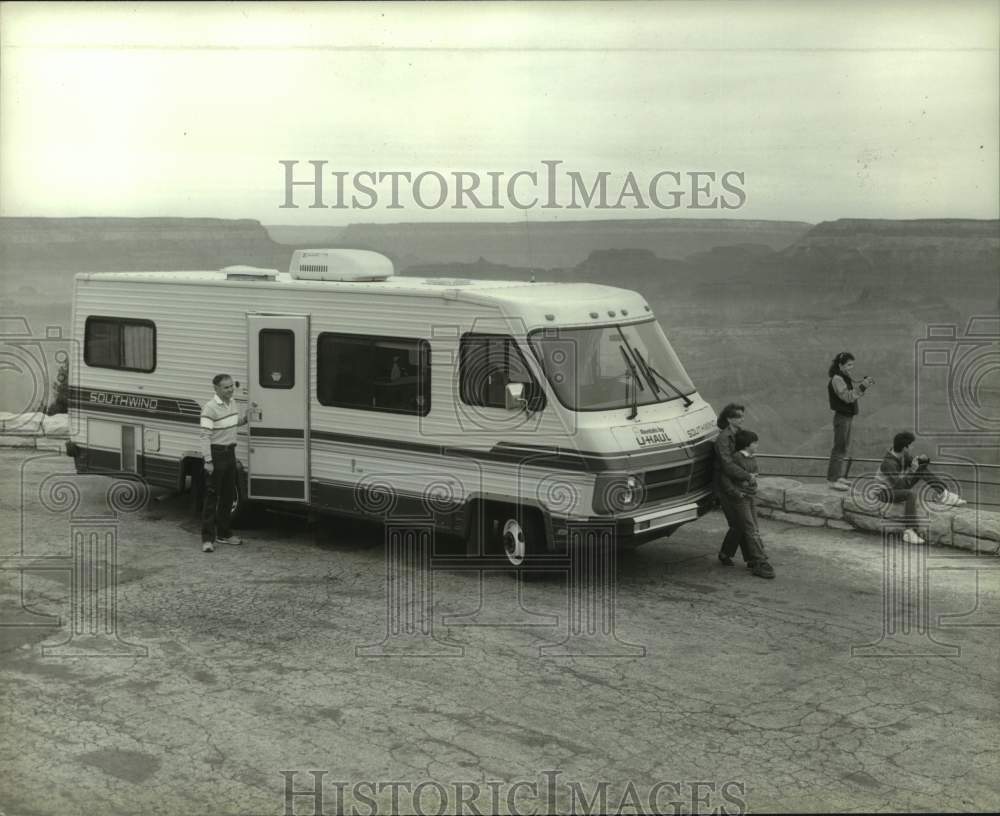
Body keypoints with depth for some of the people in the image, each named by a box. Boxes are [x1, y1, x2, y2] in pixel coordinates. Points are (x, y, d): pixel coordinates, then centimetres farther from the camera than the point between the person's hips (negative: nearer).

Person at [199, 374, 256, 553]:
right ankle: (207, 538, -2)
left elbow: (238, 422, 27)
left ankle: (223, 534, 25)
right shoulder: (210, 408, -17)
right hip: (216, 454, -8)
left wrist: (248, 411, 10)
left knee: (228, 496, 14)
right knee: (212, 497, -6)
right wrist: (208, 460, -23)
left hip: (230, 453, 8)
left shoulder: (231, 404, 8)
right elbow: (205, 436, -20)